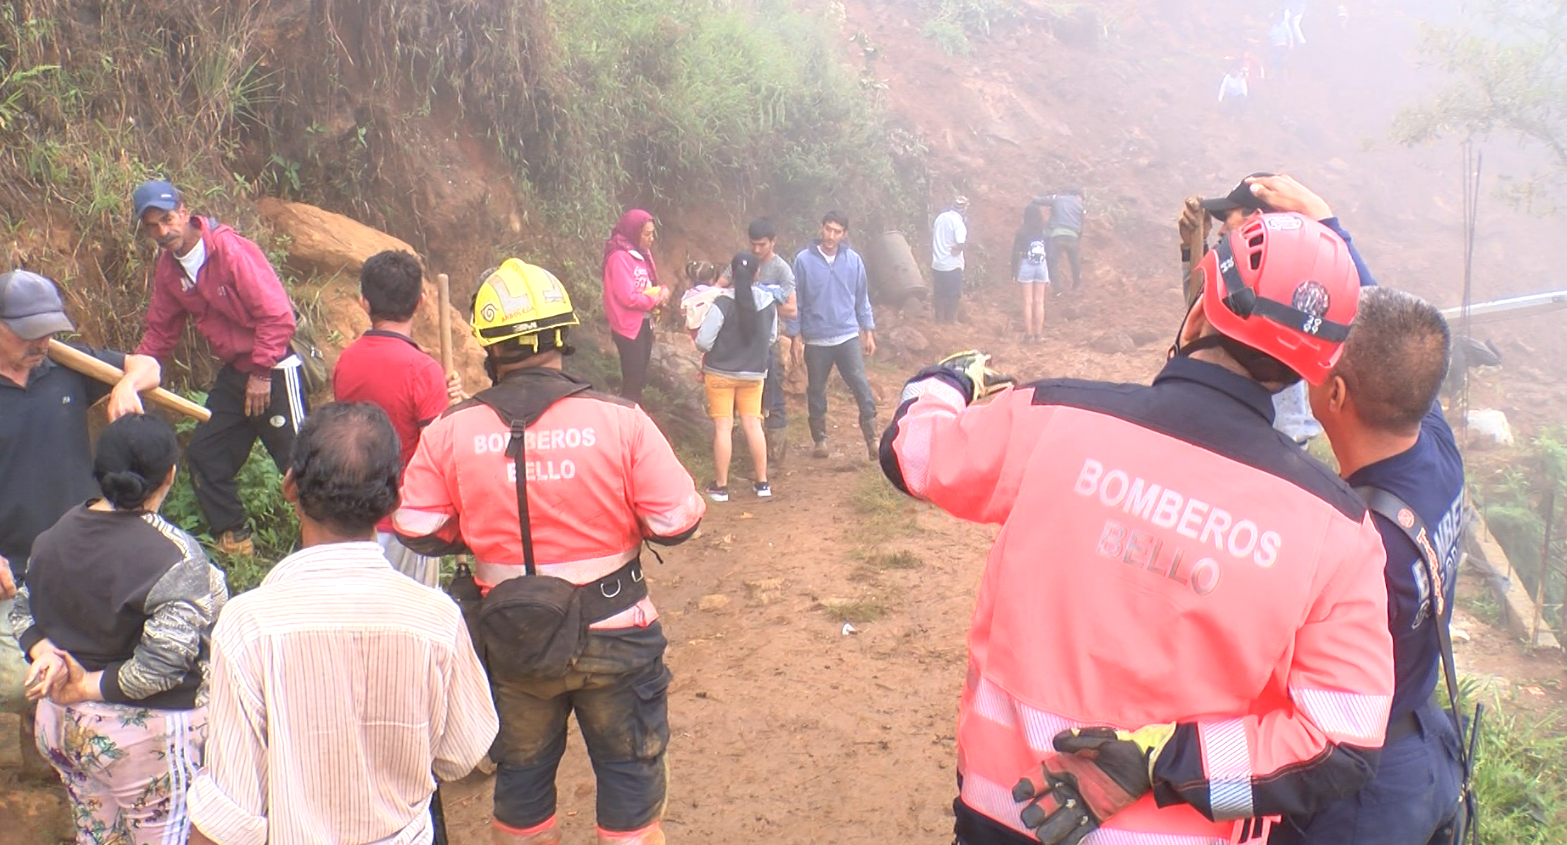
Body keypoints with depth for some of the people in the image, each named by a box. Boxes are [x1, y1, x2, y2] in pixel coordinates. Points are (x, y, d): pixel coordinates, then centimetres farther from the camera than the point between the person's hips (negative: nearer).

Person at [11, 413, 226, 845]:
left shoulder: (57, 533, 0)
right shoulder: (174, 555, -24)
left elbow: (24, 609, 11)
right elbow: (164, 660, -28)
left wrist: (44, 651, -5)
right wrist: (92, 686, -15)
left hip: (60, 724, 7)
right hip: (145, 735, -7)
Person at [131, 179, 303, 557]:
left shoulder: (231, 249, -19)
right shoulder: (167, 268, 5)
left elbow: (277, 315, -22)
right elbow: (160, 331, 14)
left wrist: (261, 374, -18)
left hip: (273, 369, -8)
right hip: (233, 372, 8)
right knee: (204, 454, 13)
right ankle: (232, 538, 28)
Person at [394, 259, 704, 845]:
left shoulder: (450, 430, -12)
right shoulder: (620, 420, -17)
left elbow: (419, 531, -5)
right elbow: (677, 522, -15)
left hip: (511, 641, 2)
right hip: (614, 637, -2)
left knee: (521, 775, 23)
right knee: (629, 773, 18)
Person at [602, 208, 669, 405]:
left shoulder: (641, 253, 10)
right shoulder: (620, 257, -19)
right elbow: (628, 297, -23)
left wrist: (658, 293, -5)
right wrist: (657, 299, -11)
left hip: (644, 323, 9)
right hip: (629, 326, -9)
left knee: (639, 377, 15)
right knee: (633, 379, -5)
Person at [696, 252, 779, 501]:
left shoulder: (723, 303, -19)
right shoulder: (768, 302, -4)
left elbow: (703, 342, -17)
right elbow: (772, 338, 8)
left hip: (720, 372, -4)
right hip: (754, 373, 4)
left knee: (723, 427, 2)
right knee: (753, 425, 12)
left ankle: (720, 486, 9)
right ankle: (762, 483, 16)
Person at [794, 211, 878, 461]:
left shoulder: (853, 260, 0)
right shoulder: (804, 260, -6)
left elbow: (862, 298, 9)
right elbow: (796, 300, 0)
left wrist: (869, 332, 8)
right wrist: (795, 335, 1)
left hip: (848, 336, 0)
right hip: (816, 338, 0)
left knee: (861, 386, -8)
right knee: (816, 390, 11)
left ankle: (872, 438, -1)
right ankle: (820, 439, 25)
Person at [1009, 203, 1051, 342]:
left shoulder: (1022, 232, -4)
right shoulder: (1045, 233, 3)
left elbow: (1015, 253, -5)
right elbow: (1049, 254, 3)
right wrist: (1049, 275, 9)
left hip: (1026, 267, -2)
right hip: (1042, 267, 2)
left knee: (1028, 301, 2)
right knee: (1039, 302, 9)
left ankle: (1029, 334, 2)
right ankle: (1039, 333, 12)